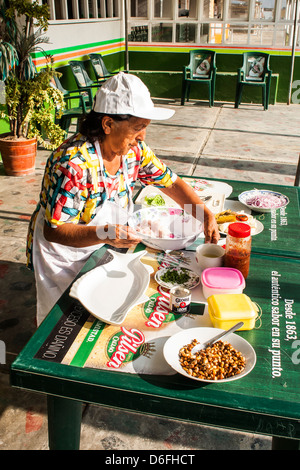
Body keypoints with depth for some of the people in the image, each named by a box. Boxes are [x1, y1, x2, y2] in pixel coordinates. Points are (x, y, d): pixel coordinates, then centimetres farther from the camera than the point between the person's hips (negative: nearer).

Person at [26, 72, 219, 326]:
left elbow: (171, 182, 1)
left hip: (101, 248, 6)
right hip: (61, 252, -6)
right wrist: (104, 233, -45)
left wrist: (206, 215, -12)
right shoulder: (74, 163, -33)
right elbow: (53, 231, -30)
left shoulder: (134, 150, -11)